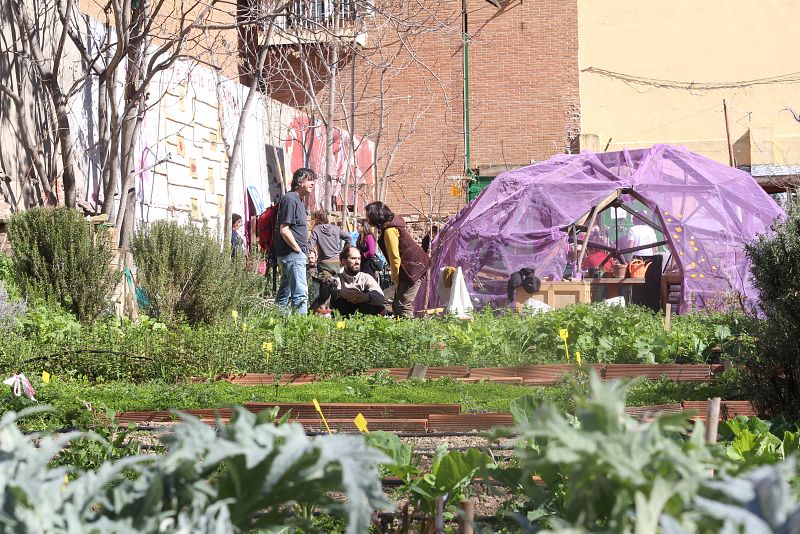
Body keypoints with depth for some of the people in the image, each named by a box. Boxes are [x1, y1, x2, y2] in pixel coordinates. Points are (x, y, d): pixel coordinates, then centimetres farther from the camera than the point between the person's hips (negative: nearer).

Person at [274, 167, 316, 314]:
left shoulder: (298, 200, 19)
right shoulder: (290, 199, -12)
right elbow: (284, 230, -19)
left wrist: (304, 250, 15)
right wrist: (298, 250, -14)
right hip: (292, 254, -10)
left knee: (285, 292, 14)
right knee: (300, 293, -14)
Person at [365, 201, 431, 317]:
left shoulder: (389, 230, -16)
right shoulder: (394, 223, 14)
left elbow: (395, 258, -17)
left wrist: (395, 280, -7)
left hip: (412, 268, -10)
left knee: (404, 306, -13)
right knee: (397, 305, 9)